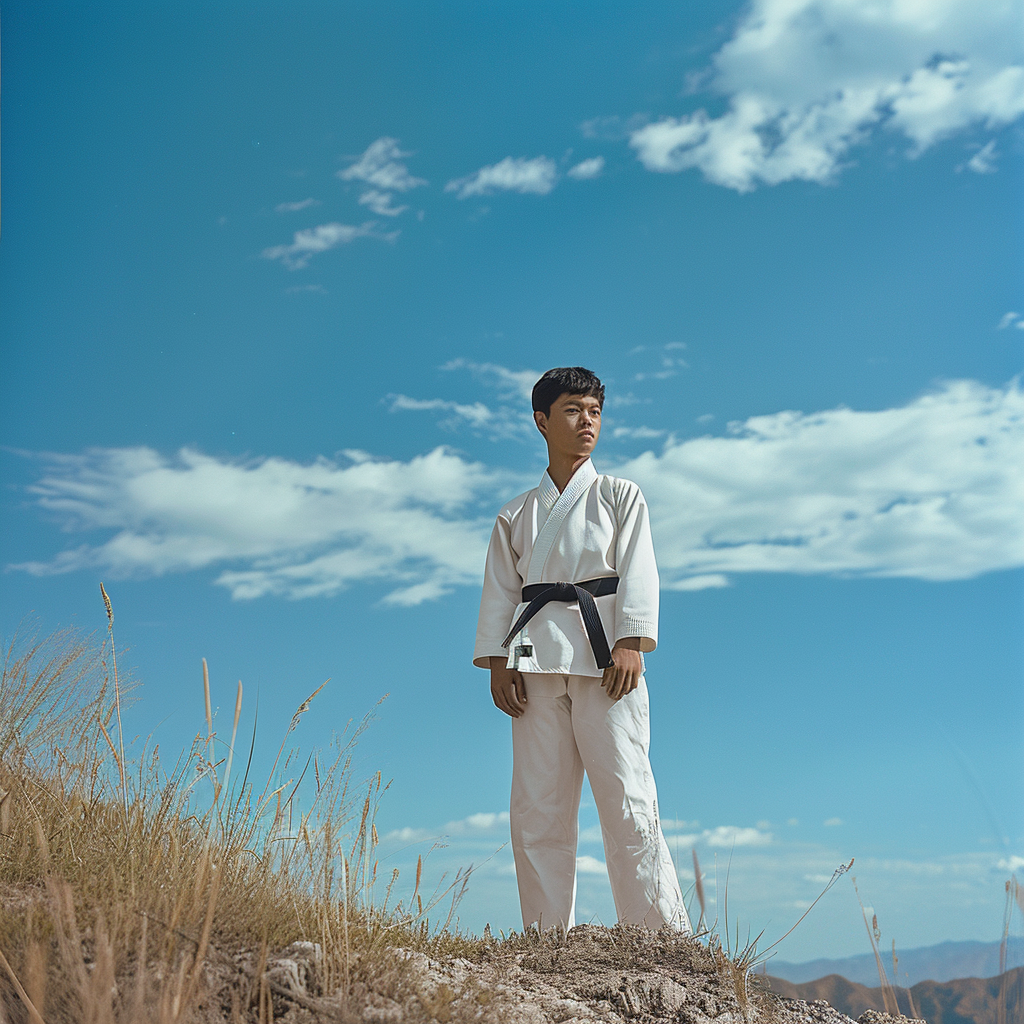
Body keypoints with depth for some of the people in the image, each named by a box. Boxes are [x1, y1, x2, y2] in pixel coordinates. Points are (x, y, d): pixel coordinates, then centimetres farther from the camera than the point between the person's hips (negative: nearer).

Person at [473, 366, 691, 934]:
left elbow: (637, 573, 2)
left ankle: (664, 938, -4)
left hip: (603, 655, -3)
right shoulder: (516, 515, 20)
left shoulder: (620, 495, 13)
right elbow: (500, 591, 14)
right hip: (537, 662, 3)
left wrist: (631, 643, -13)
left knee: (626, 798, -10)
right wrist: (497, 661, 1)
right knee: (537, 810, 1)